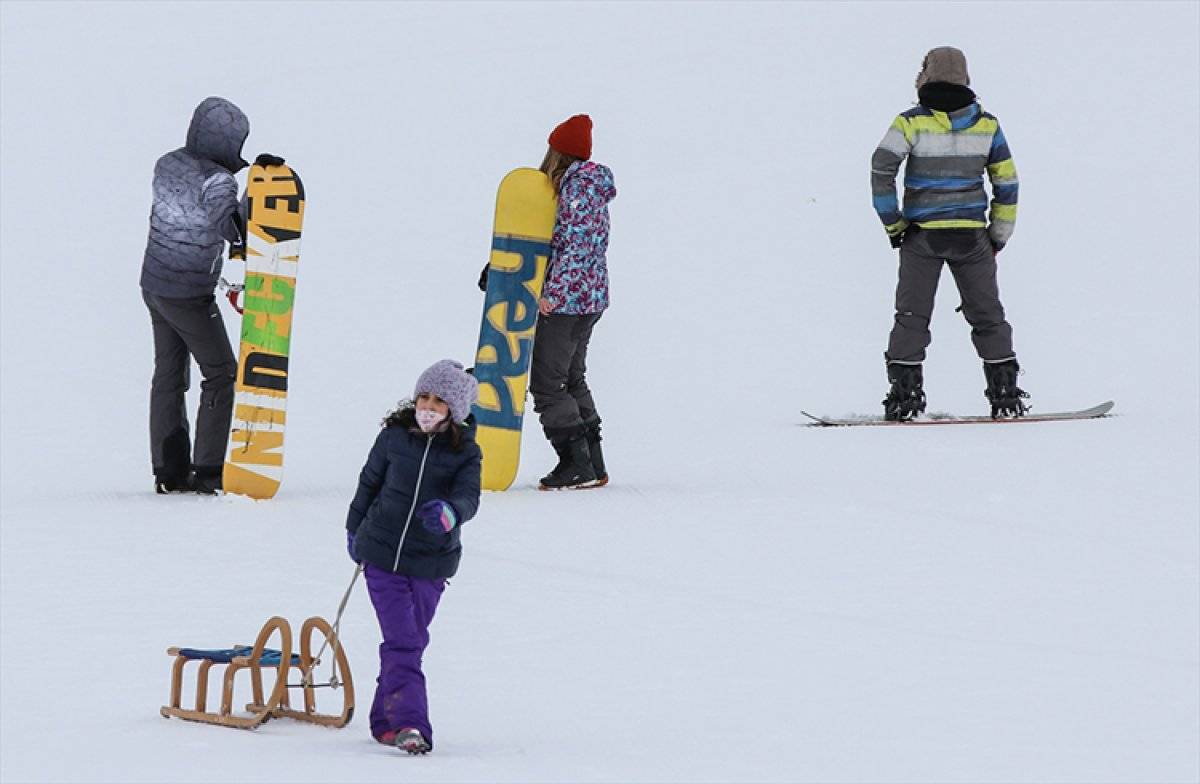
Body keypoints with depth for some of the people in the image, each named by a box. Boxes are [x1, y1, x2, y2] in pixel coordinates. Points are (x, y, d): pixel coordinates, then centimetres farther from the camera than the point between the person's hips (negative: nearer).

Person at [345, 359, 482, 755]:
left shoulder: (465, 451, -5)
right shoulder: (395, 436, -3)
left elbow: (468, 497, -19)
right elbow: (369, 482, 11)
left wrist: (449, 512, -43)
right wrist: (354, 530, 21)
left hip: (431, 562, 1)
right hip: (382, 552, -1)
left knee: (411, 642, 7)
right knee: (401, 640, -10)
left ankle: (386, 721, 20)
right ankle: (409, 722, -17)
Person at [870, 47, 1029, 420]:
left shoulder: (911, 123, -6)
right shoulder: (987, 125, 3)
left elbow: (881, 171, -12)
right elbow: (1007, 183, 6)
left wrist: (893, 222, -2)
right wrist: (999, 233, 14)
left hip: (922, 235, -2)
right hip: (972, 235, 2)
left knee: (912, 315, 4)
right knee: (987, 314, 11)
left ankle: (905, 391, -3)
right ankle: (1004, 389, 8)